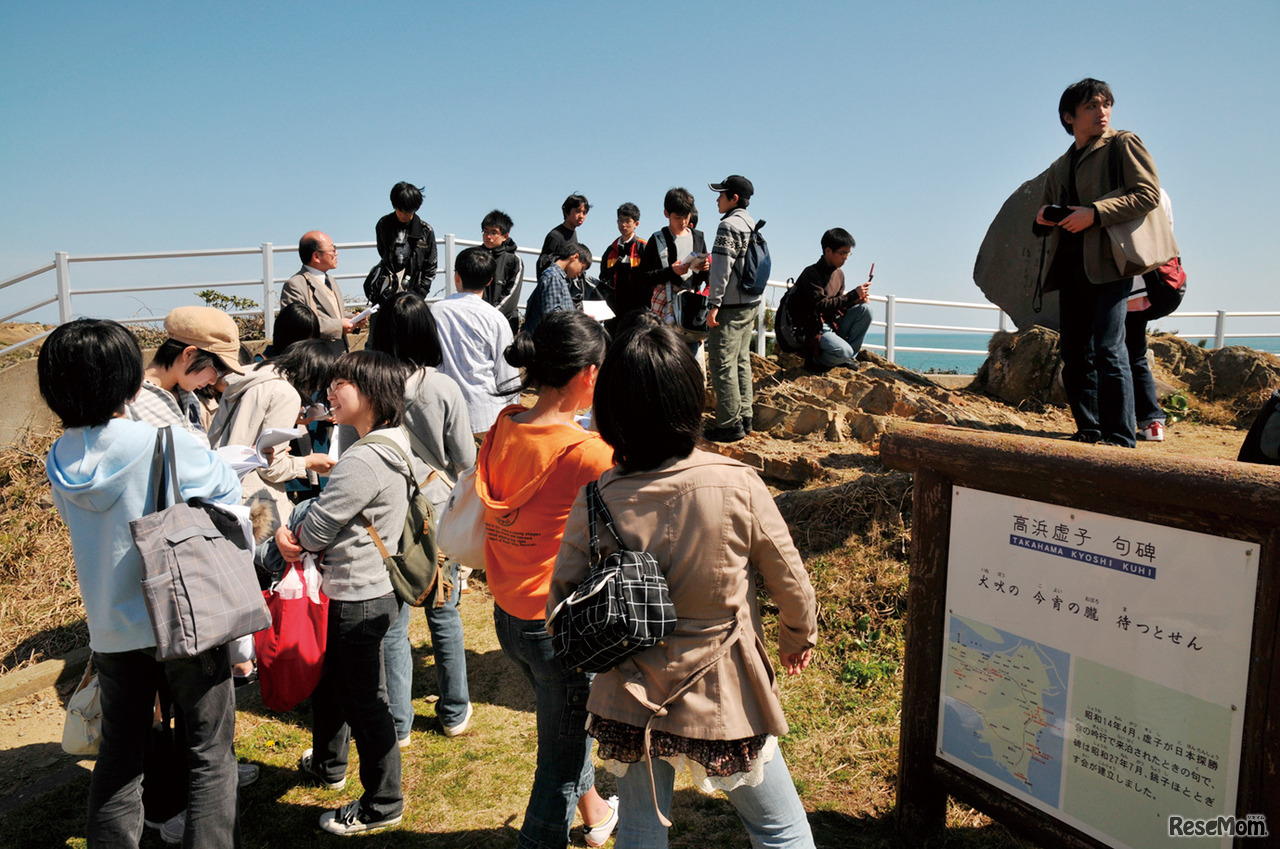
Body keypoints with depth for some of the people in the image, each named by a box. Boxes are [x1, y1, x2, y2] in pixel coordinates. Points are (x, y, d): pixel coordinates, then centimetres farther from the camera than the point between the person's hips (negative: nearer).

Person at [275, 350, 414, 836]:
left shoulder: (365, 460, -26)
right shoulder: (387, 448, 7)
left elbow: (316, 528, -21)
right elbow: (334, 511, 11)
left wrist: (288, 535, 2)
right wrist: (296, 535, -7)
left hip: (359, 601, -10)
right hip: (354, 591, 10)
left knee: (365, 703, 5)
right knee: (328, 681, 27)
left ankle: (383, 804, 21)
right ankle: (328, 765, 49)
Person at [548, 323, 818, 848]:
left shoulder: (597, 500, -16)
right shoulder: (737, 487, -20)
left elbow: (560, 604, -9)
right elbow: (789, 580, -7)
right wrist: (799, 636, 14)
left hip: (630, 704, 3)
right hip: (724, 700, -2)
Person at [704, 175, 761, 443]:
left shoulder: (729, 225, -13)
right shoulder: (753, 225, 15)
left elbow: (722, 268, -18)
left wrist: (714, 304, -17)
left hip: (731, 306, -9)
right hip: (751, 303, 9)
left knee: (723, 363, -6)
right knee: (742, 361, 13)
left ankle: (730, 424, -5)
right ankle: (744, 418, 18)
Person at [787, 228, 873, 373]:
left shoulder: (839, 273, 11)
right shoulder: (811, 274, -15)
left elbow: (839, 303, 16)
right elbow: (821, 305, -24)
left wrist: (858, 299, -5)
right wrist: (853, 295, -25)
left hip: (833, 324, 8)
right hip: (813, 329, -8)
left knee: (864, 310, -12)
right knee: (842, 351, -33)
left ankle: (849, 356, -3)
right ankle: (815, 359, -1)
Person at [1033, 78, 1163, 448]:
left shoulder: (1123, 144, 6)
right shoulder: (1059, 167, 22)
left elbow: (1149, 193, -6)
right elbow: (1046, 219, 29)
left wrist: (1095, 212, -16)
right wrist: (1043, 220, 5)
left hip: (1108, 263, -6)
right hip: (1070, 268, 7)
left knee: (1108, 351, -14)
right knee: (1075, 355, 6)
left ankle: (1120, 438, -11)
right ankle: (1089, 432, 14)